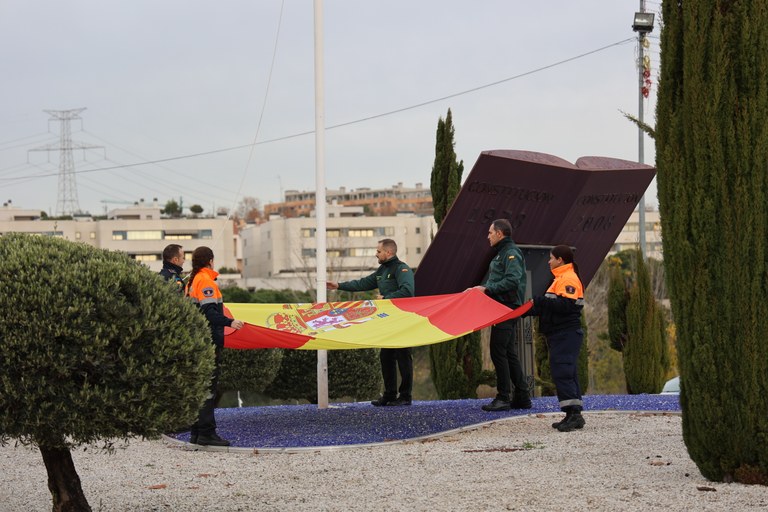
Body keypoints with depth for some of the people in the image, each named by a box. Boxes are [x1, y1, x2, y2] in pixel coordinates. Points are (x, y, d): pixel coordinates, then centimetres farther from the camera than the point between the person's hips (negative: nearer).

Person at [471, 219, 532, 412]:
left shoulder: (511, 253, -12)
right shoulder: (502, 253, 21)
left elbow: (512, 280, -23)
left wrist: (487, 289, -21)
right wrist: (479, 288, 9)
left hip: (507, 309, -11)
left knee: (498, 352, -10)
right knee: (509, 353, 11)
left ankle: (504, 398, -8)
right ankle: (522, 397, 14)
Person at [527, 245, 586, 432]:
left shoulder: (569, 279, -12)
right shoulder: (561, 279, 21)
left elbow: (566, 305, -24)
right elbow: (554, 306, 26)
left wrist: (540, 302, -21)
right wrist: (532, 309, 20)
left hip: (566, 335, -11)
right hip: (560, 335, 11)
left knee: (563, 373, -16)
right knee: (567, 374, 10)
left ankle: (574, 413, -20)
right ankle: (573, 416, 11)